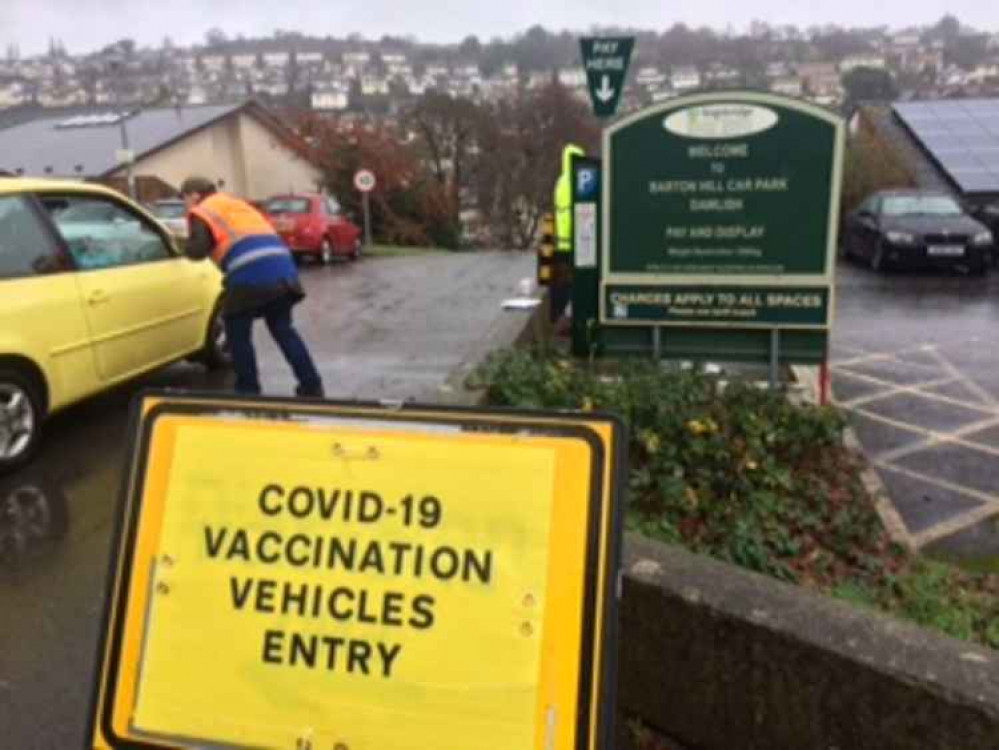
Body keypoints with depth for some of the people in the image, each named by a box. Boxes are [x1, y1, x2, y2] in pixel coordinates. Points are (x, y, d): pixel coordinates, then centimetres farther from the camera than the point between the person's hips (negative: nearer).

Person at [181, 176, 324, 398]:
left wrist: (187, 245, 18)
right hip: (283, 268, 7)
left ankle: (249, 392, 10)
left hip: (251, 275, -7)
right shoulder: (237, 204, 34)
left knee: (238, 334, 9)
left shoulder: (202, 212, 11)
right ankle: (312, 386, 21)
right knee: (282, 329, 20)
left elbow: (198, 250, -3)